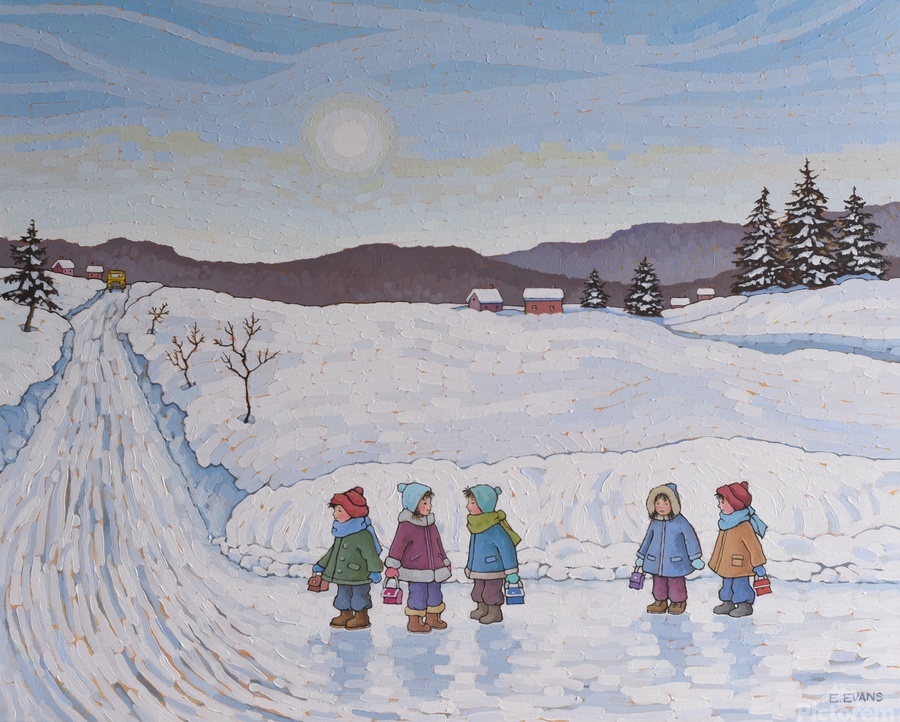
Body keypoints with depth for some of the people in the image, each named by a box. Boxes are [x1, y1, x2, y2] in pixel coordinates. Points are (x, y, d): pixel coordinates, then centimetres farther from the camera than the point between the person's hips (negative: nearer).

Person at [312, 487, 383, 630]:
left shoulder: (362, 534, -21)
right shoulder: (340, 534, 7)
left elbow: (371, 554, -23)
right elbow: (333, 552, 19)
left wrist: (375, 571, -27)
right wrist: (321, 565, 22)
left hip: (358, 575, -9)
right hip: (342, 575, 9)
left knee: (359, 594, 4)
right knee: (343, 594, 18)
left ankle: (362, 618, 17)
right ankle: (345, 614, 33)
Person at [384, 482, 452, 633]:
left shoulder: (431, 523, 7)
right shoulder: (406, 525, -16)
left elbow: (438, 544, 18)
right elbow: (397, 546, -19)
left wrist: (445, 562, 23)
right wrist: (393, 567, -24)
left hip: (434, 568, 8)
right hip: (416, 571, -7)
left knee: (435, 592, 14)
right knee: (418, 593, -4)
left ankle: (433, 618, 31)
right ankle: (414, 622, 9)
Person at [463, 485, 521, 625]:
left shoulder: (495, 528, -26)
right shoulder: (476, 526, 0)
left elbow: (507, 549, -23)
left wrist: (511, 571, -20)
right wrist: (469, 566, 23)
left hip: (493, 570, -9)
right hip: (478, 570, 9)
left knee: (492, 590, 4)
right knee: (479, 590, 19)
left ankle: (495, 613, 19)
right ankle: (482, 609, 36)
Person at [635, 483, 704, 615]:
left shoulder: (680, 522, -13)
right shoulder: (655, 522, 0)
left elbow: (690, 538, -8)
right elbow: (648, 539, 13)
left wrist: (695, 558, -8)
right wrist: (641, 557, 18)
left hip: (674, 561, -4)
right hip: (656, 560, 4)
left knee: (676, 582, 4)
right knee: (658, 581, 11)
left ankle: (678, 602, 23)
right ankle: (660, 601, 27)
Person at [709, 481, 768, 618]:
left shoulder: (744, 526, -23)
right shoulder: (725, 523, 3)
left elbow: (754, 546, -20)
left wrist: (758, 564, -16)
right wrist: (716, 560, 22)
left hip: (739, 565, -9)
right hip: (726, 564, 9)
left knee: (740, 584, 3)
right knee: (727, 584, 18)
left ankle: (744, 606, 17)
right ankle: (727, 604, 32)